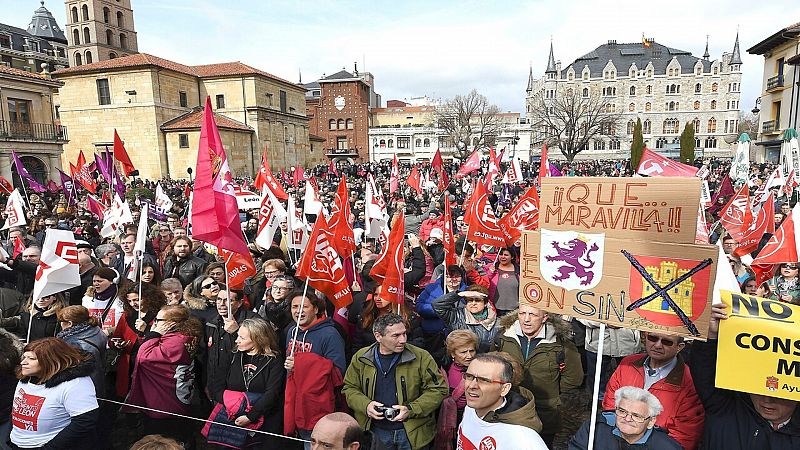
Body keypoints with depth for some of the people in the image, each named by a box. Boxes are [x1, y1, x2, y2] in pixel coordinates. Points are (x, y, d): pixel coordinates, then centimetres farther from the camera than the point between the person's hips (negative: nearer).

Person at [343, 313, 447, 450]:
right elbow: (349, 388, 7)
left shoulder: (421, 357, -10)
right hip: (375, 432, 1)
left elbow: (438, 390, -7)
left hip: (413, 433, -1)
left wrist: (411, 409, -17)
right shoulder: (360, 358, -3)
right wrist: (365, 405, -12)